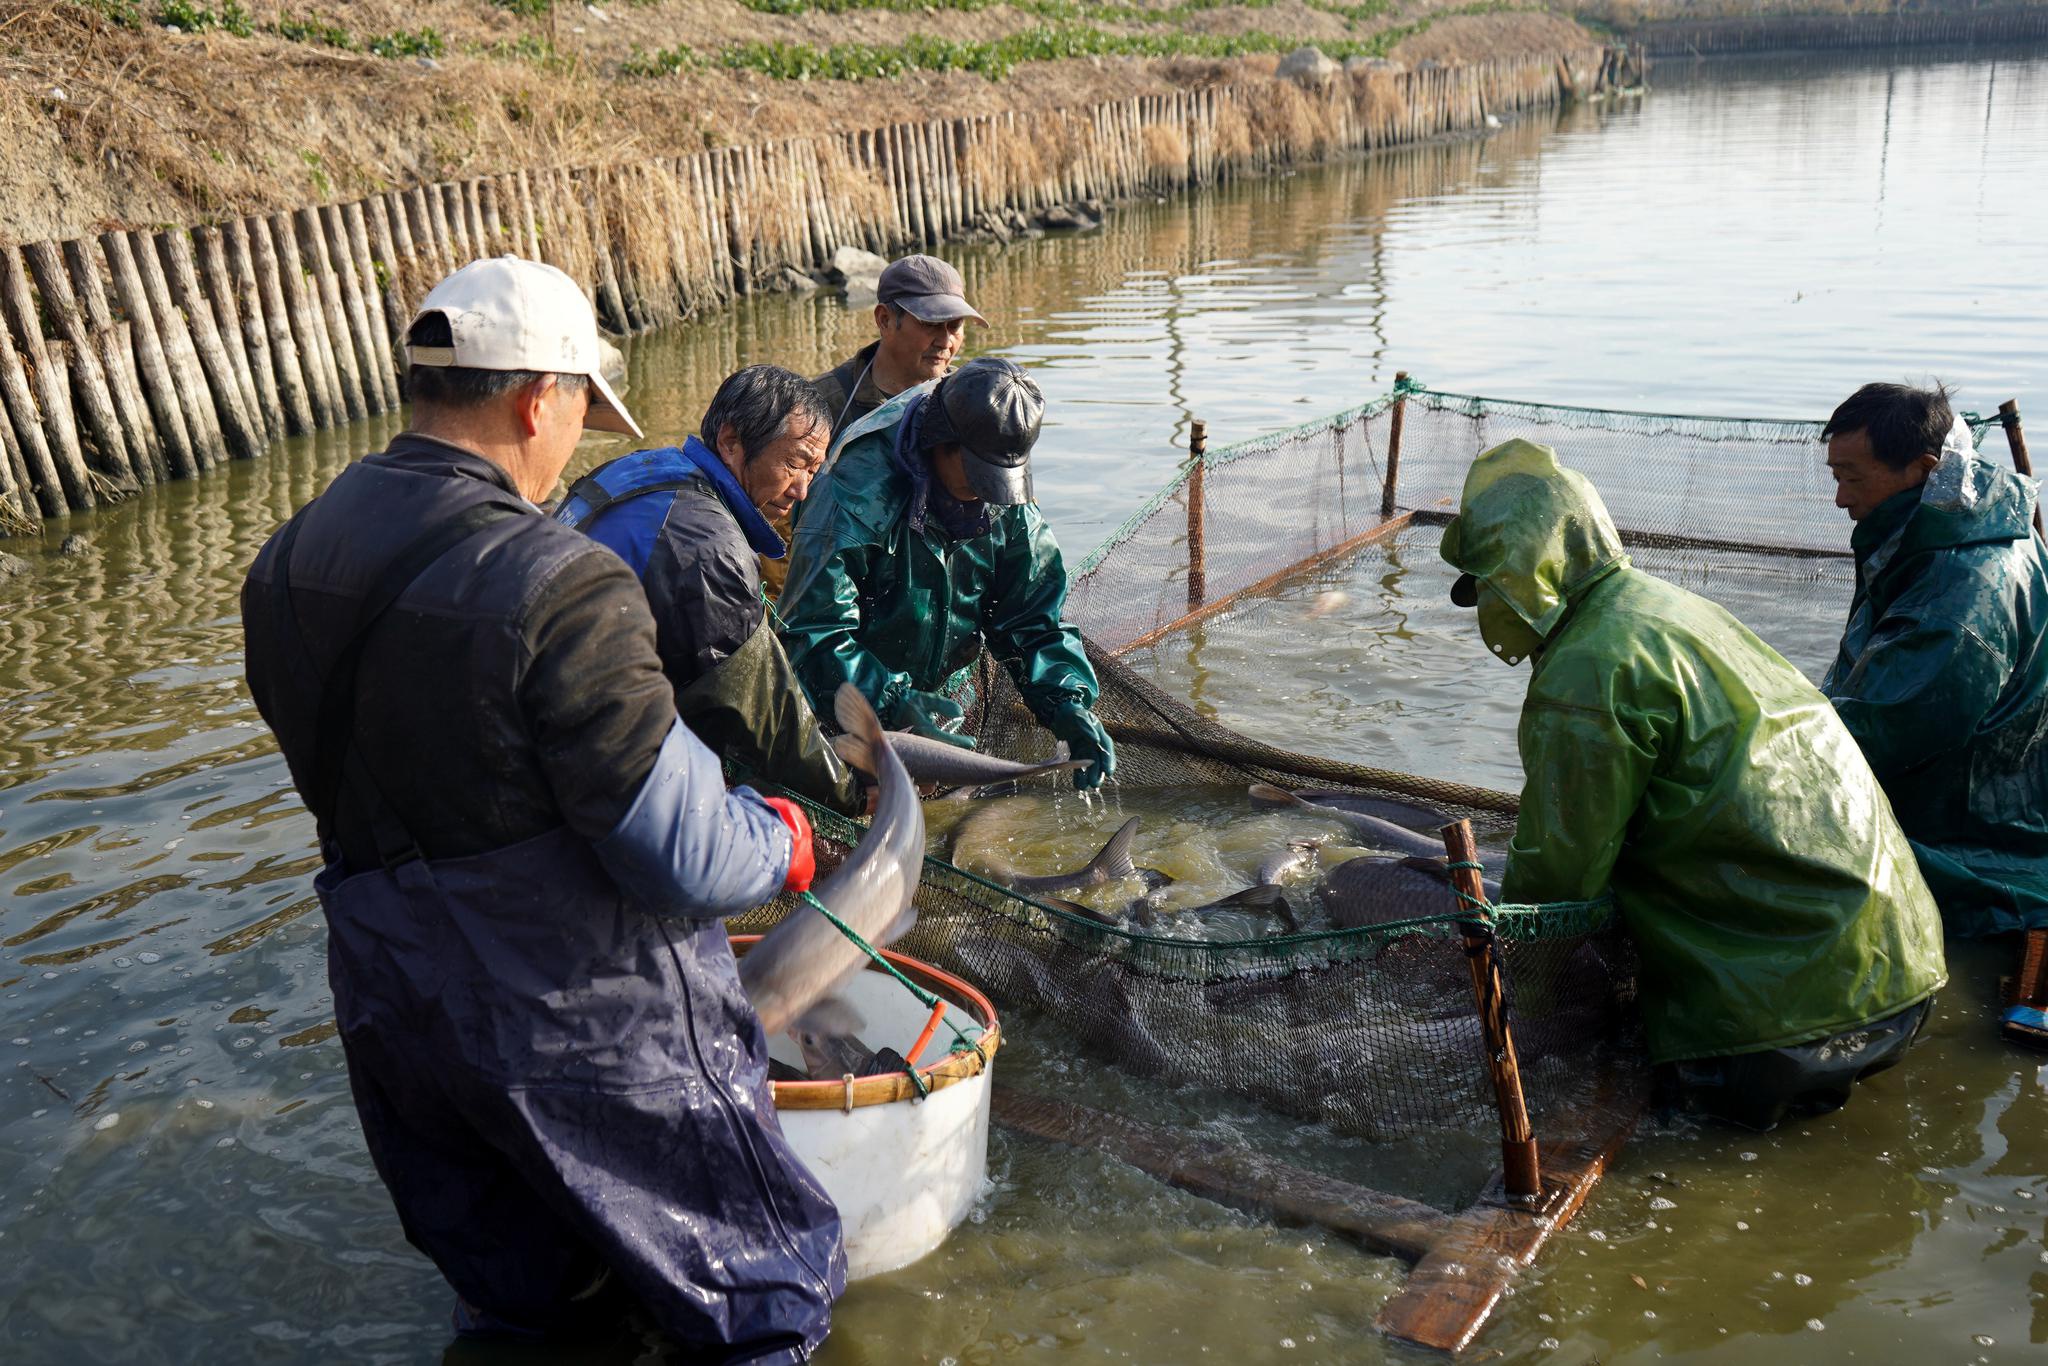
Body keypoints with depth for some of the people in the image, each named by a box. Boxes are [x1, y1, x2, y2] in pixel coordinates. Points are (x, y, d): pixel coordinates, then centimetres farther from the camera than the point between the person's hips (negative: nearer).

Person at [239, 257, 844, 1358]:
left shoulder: (287, 563, -1)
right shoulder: (557, 587, -26)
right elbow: (681, 855, -24)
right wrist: (780, 844, -3)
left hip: (391, 1017, 8)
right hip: (588, 1025, -8)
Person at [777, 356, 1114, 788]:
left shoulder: (1005, 498, -6)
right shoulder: (858, 492, -25)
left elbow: (1034, 619, -2)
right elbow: (813, 631, -28)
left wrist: (1068, 703, -19)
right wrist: (894, 703, -40)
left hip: (942, 710, 5)